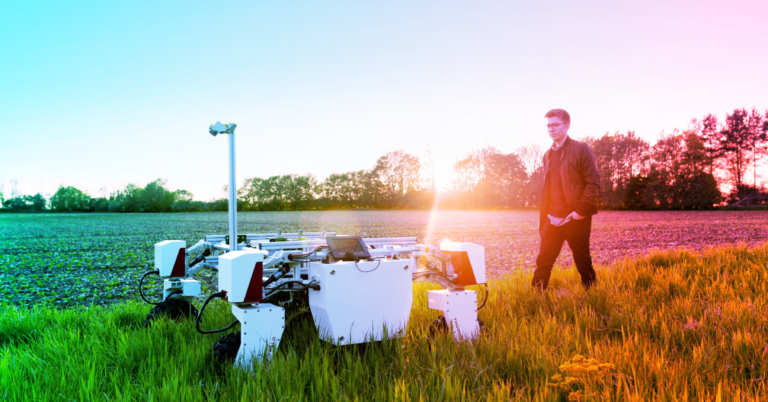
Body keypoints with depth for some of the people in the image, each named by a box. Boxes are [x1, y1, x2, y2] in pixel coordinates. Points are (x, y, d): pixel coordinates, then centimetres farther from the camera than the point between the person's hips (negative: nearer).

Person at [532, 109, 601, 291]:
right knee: (543, 261, 2)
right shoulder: (548, 154, 14)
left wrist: (581, 210, -16)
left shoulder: (581, 149, -3)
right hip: (553, 220, 5)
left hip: (576, 219, -5)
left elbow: (594, 182, -8)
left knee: (583, 262, 5)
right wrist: (543, 217, 13)